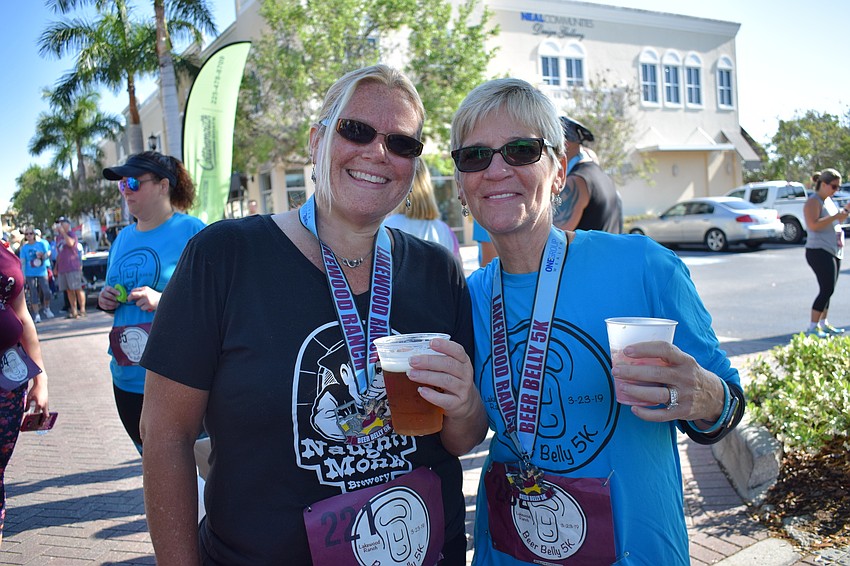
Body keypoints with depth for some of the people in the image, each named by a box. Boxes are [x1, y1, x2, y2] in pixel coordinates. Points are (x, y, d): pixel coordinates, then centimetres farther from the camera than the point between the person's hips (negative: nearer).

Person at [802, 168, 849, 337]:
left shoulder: (830, 200, 17)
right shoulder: (813, 201, -10)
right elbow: (813, 225, -24)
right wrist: (836, 217, -22)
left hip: (834, 251, 9)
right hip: (819, 252, -9)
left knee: (828, 290, 11)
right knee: (827, 289, -13)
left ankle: (824, 324, 19)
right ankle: (812, 327, -8)